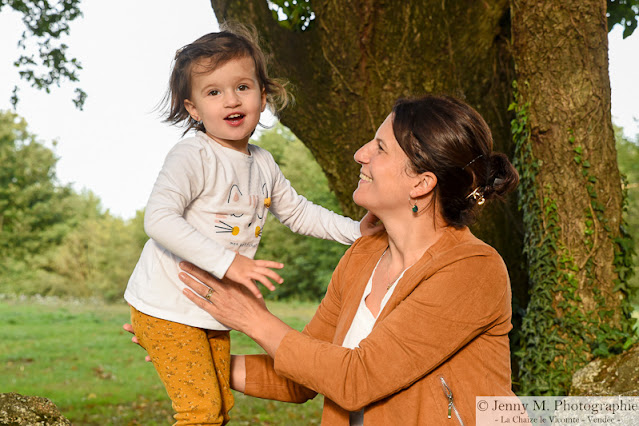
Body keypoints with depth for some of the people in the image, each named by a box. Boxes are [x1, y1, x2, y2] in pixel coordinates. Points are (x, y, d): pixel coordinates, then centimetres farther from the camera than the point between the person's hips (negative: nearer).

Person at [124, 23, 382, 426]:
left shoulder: (263, 164, 5)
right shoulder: (191, 157, -19)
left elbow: (298, 211, 19)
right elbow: (159, 219, -31)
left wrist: (356, 230, 8)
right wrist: (227, 262, -38)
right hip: (168, 308, -7)